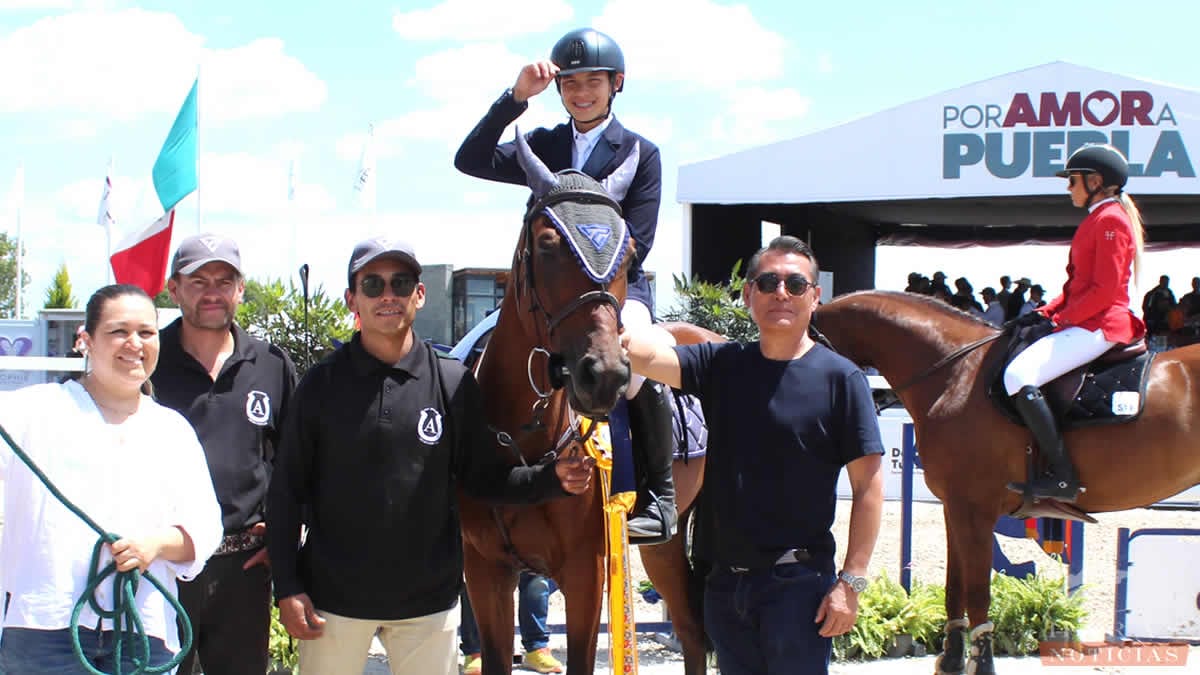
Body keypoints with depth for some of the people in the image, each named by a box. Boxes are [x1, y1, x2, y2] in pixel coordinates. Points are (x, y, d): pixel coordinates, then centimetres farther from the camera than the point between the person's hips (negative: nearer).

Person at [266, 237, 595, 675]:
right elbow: (286, 491, 0)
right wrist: (287, 588, -5)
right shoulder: (321, 384, -2)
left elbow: (485, 477, 4)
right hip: (333, 599, 0)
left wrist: (553, 478, -14)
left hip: (428, 601, 0)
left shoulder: (453, 384, 0)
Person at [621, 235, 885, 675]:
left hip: (797, 581, -5)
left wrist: (850, 582, -12)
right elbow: (647, 357, -10)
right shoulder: (722, 366, 6)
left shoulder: (840, 378, -5)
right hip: (725, 580, 5)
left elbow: (868, 486, -7)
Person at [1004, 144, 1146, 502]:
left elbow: (1104, 289, -19)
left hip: (1098, 327, -12)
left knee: (1019, 375, -25)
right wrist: (1046, 311, 9)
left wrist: (1063, 317, -15)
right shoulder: (1098, 219, 21)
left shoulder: (1110, 220, -12)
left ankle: (1063, 477, -24)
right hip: (1087, 323, 12)